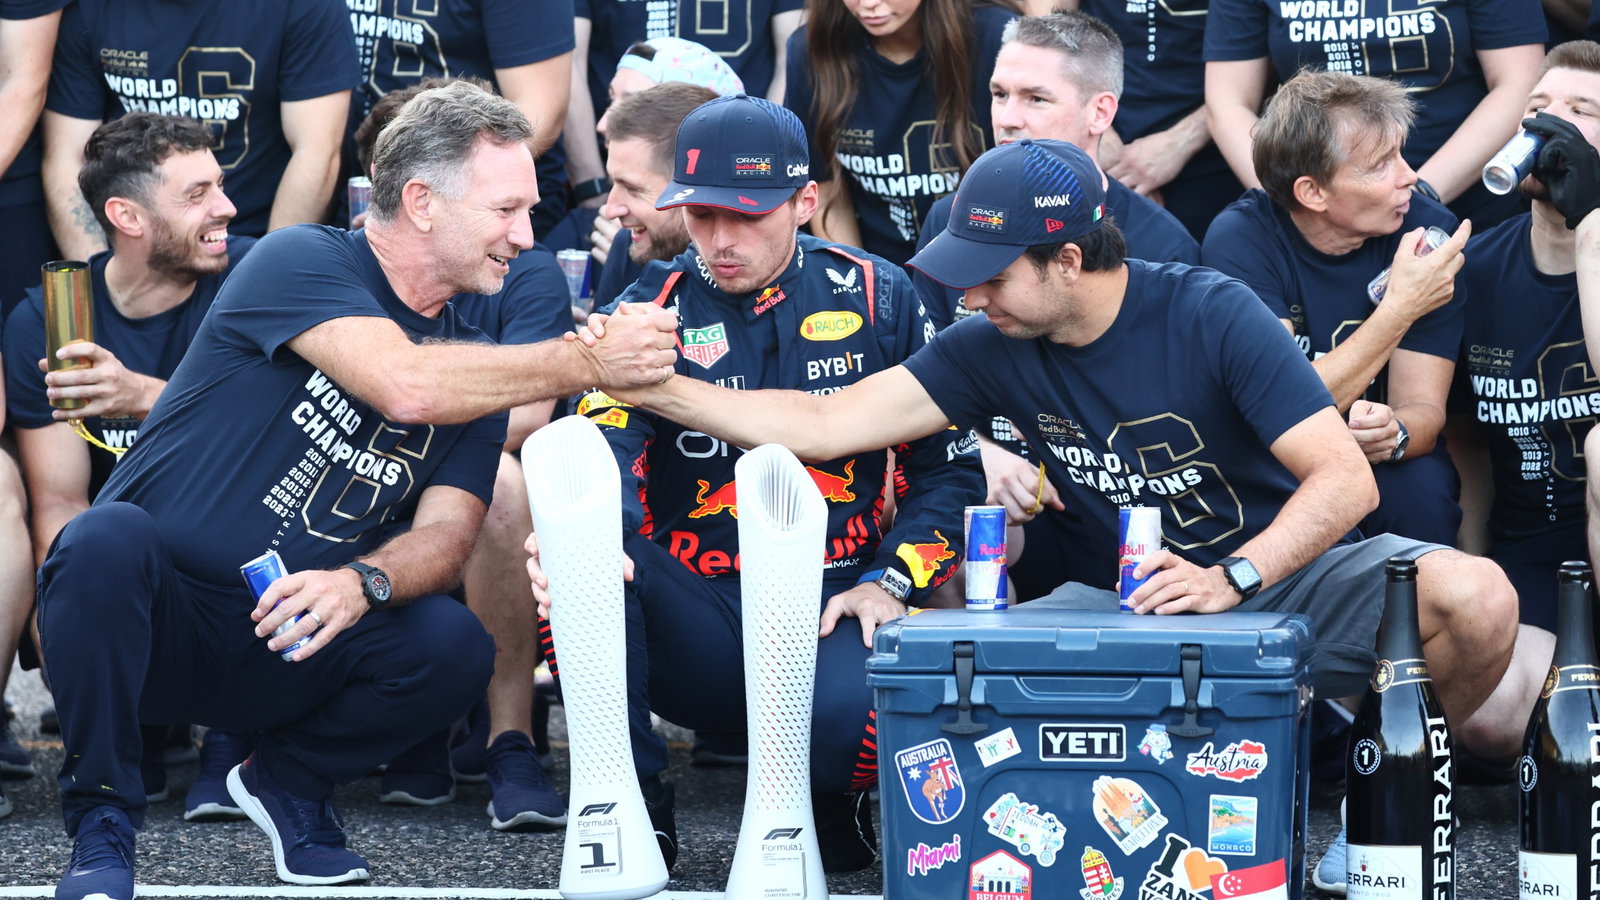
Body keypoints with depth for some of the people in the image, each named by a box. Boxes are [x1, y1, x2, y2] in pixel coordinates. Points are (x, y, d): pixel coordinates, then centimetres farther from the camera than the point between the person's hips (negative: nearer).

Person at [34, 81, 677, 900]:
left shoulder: (472, 361, 9)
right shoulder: (299, 263, -9)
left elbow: (445, 534, -3)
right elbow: (405, 385, -27)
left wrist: (361, 583, -25)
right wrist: (588, 362, -23)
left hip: (290, 640, 5)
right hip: (151, 617, -4)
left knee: (454, 646, -24)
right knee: (108, 540, -38)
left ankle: (287, 780, 7)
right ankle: (103, 817, -16)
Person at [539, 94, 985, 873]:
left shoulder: (876, 298, 6)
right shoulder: (652, 310, 4)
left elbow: (948, 465, 10)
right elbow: (604, 456, -15)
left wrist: (890, 583, -6)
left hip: (829, 611, -1)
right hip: (696, 620, 1)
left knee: (855, 715, -36)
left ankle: (835, 806, 4)